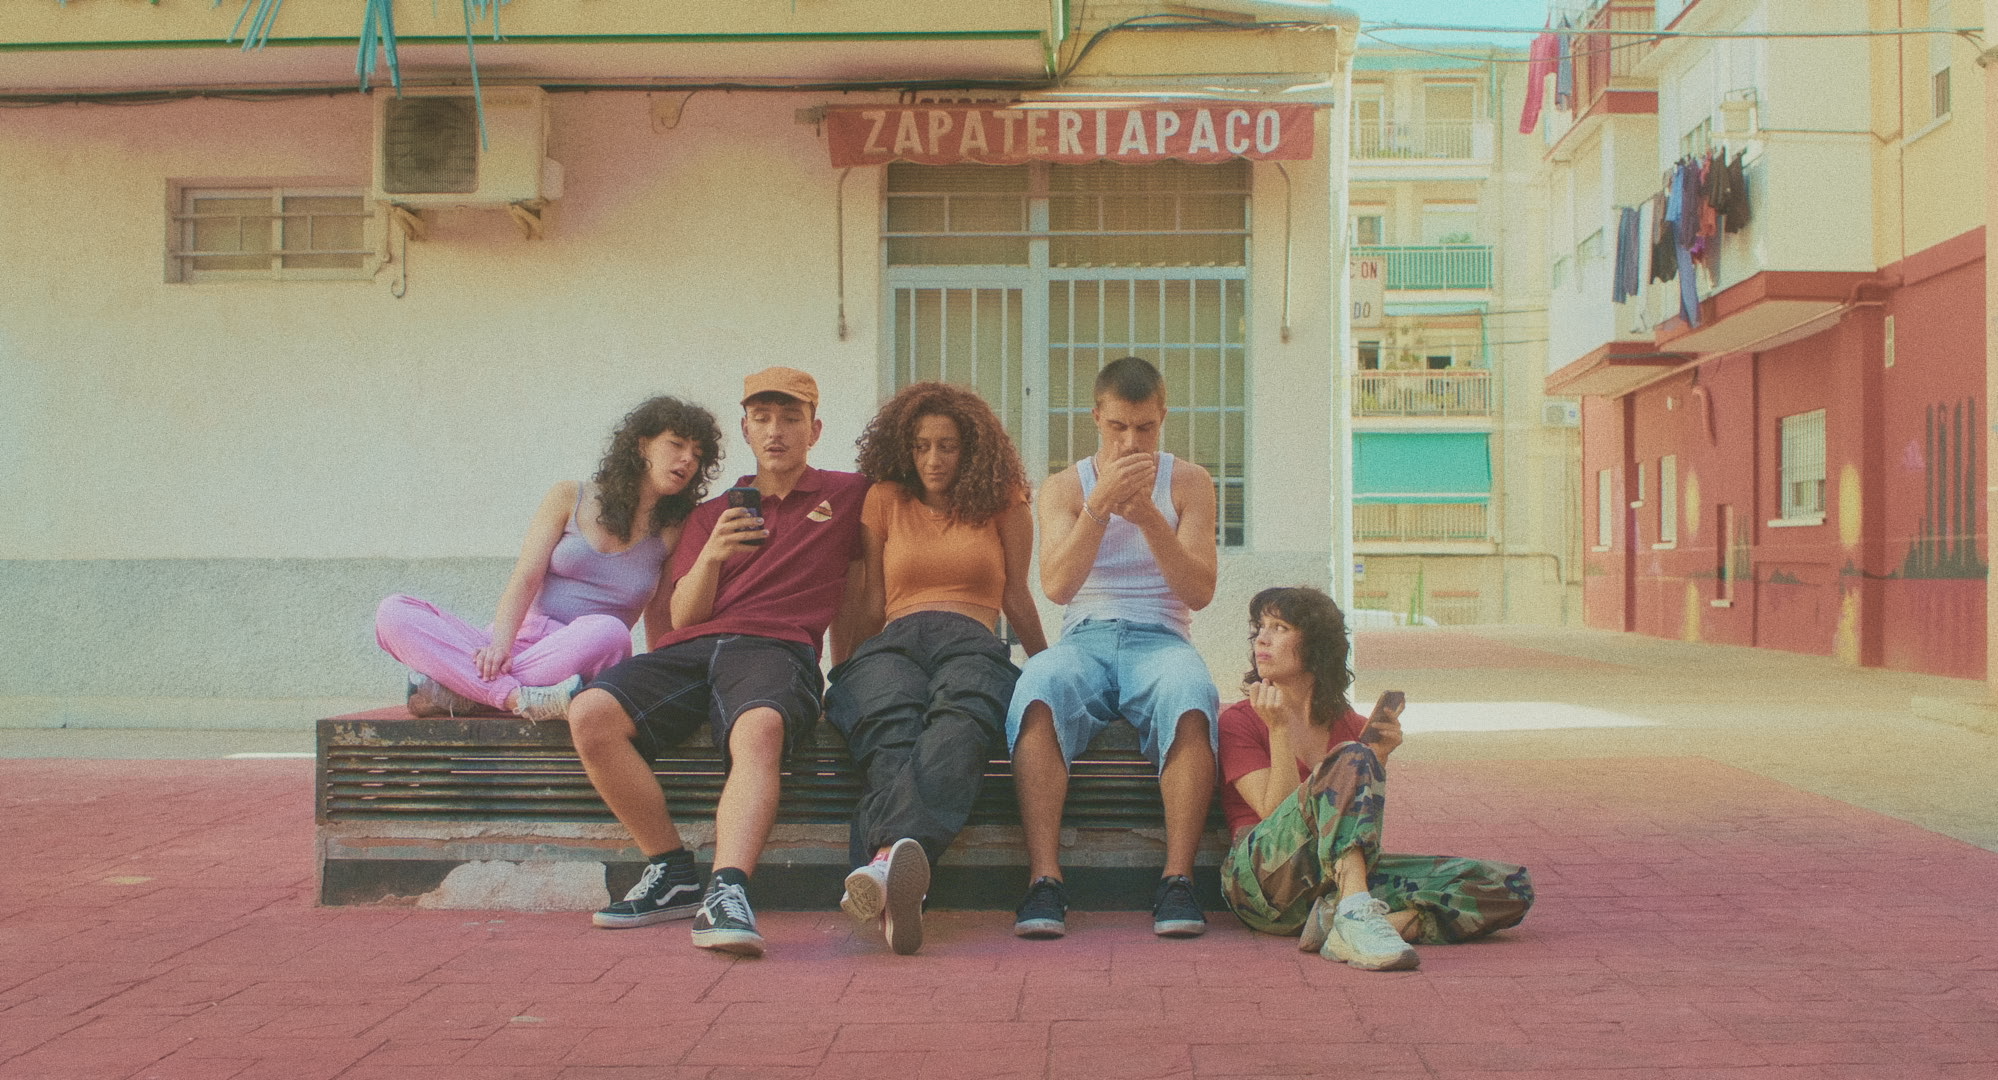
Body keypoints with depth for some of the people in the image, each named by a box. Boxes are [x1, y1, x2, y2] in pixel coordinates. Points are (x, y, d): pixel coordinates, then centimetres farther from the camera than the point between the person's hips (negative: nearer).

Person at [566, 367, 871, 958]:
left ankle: (727, 894, -58)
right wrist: (711, 555, -1)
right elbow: (682, 615, 19)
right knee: (591, 713, -28)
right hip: (688, 647, 4)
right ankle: (673, 871, -18)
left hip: (776, 648, -3)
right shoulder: (711, 514, 28)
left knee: (759, 728, -41)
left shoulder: (848, 495, 22)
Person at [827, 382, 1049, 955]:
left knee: (958, 723, -42)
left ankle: (888, 863, -72)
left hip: (973, 643, -1)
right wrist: (851, 667, 21)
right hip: (893, 643, 1)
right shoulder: (884, 499, 27)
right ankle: (903, 886, -70)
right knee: (892, 731, -39)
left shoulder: (1003, 502, 23)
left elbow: (1016, 597, 26)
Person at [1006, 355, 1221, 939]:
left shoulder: (1188, 483, 12)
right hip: (1084, 637, 0)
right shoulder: (1064, 488, 12)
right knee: (1038, 691, -36)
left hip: (1160, 638, 0)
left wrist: (1148, 516, -12)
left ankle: (1177, 880, -36)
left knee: (1191, 697, -37)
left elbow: (1199, 592, 0)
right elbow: (1056, 586, -4)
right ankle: (1044, 880, -39)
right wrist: (1100, 505, -15)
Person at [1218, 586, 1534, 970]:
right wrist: (1279, 730, -11)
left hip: (1341, 876, 5)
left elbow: (1367, 831, 10)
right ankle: (1357, 913, -47)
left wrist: (1379, 757, -2)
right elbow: (1278, 814, -5)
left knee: (1510, 887, -14)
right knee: (1351, 760, -29)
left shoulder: (1352, 727, 20)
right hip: (1264, 875, -5)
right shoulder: (1238, 721, 9)